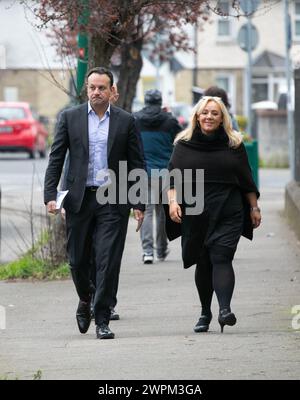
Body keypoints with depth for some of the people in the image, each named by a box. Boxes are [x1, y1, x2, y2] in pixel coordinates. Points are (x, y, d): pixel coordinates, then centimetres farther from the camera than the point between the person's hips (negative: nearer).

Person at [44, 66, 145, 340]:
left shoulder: (126, 121, 5)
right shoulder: (70, 118, 6)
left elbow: (136, 164, 6)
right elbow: (56, 159, 4)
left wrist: (140, 204, 0)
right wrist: (50, 194, -7)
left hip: (113, 201, -1)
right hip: (79, 199, 1)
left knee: (108, 262, -7)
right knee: (78, 260, 7)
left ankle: (102, 320, -2)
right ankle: (85, 300, 36)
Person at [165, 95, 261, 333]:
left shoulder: (234, 144, 8)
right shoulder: (184, 144, 8)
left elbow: (246, 180, 12)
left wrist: (254, 208, 10)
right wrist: (173, 201, -10)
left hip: (228, 214, -1)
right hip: (194, 214, 2)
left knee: (221, 259, -16)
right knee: (203, 263, 8)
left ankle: (225, 309, -28)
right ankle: (205, 313, 21)